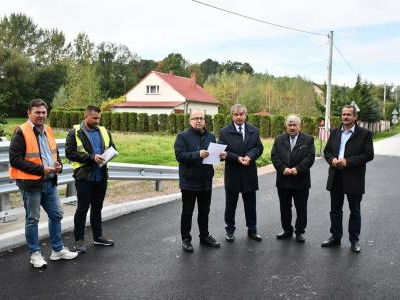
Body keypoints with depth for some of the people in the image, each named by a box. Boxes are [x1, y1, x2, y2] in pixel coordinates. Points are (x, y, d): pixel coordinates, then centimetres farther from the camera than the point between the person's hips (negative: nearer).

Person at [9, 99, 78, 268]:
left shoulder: (48, 131, 10)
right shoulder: (21, 133, -12)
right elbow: (15, 159, -17)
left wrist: (59, 165, 1)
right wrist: (41, 169, -20)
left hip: (50, 182, 7)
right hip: (31, 183, -7)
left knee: (56, 215, 13)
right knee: (32, 219, 6)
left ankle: (57, 250, 28)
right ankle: (35, 254, 21)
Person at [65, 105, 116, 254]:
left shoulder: (104, 132, 11)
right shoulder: (75, 133, -6)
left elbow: (112, 148, 16)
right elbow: (70, 153, -14)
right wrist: (92, 157, -20)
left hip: (101, 176, 5)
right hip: (84, 176, -5)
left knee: (97, 208, 16)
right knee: (82, 208, 3)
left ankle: (98, 236, 29)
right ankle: (79, 239, 15)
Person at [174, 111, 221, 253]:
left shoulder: (210, 136, 11)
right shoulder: (183, 136, -7)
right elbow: (179, 155, -18)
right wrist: (197, 154, -29)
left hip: (206, 181, 5)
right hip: (189, 181, -5)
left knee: (204, 211, 16)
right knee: (187, 211, 6)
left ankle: (204, 236, 31)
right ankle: (186, 238, 20)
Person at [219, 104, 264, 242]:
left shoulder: (254, 131, 7)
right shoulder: (224, 132, -2)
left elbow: (259, 147, 3)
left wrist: (250, 156, -16)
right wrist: (237, 158, -20)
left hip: (249, 173, 2)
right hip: (232, 174, -2)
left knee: (250, 204, 12)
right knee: (230, 204, 10)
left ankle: (252, 229, 25)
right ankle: (230, 229, 24)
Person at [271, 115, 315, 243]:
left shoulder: (308, 139, 1)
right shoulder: (279, 139, 6)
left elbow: (310, 157, -8)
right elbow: (274, 156, -2)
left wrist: (297, 169, -18)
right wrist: (283, 168, -15)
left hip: (301, 180, -2)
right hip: (283, 180, 2)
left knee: (301, 208, 7)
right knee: (285, 207, 12)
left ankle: (300, 231, 20)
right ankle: (287, 230, 26)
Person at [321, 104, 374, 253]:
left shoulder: (364, 134, -6)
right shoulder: (334, 132, 9)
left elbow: (369, 155, -11)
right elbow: (327, 150, 11)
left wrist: (348, 161, -20)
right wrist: (331, 160, -11)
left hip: (354, 179, -4)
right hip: (336, 178, 4)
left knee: (355, 211, 9)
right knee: (335, 210, 14)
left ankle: (354, 240, 22)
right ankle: (335, 237, 27)